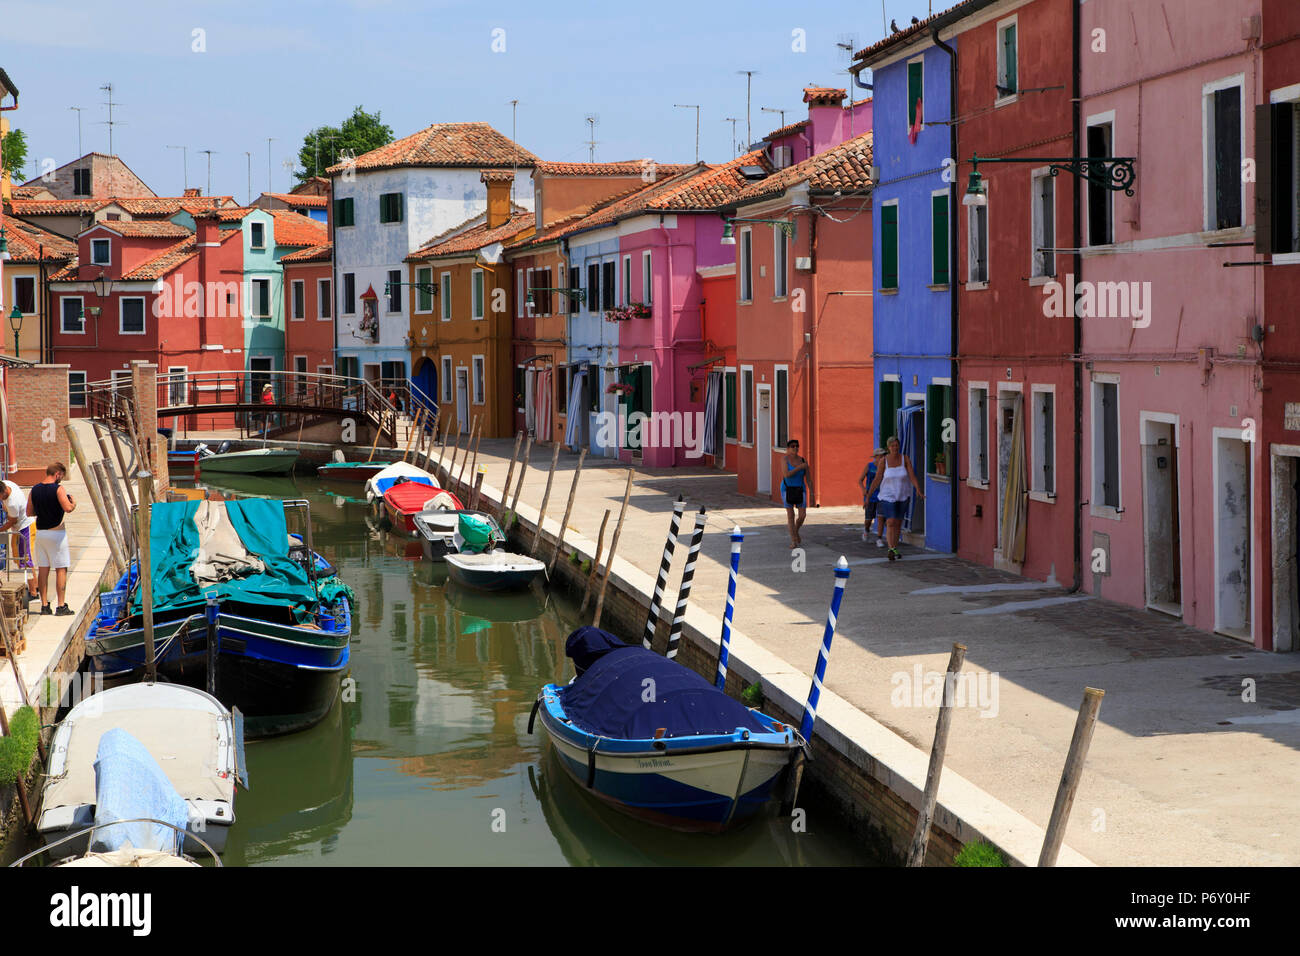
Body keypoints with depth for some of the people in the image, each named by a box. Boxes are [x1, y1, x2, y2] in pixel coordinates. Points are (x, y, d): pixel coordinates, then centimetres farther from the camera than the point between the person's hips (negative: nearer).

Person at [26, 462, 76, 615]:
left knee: (42, 569, 9)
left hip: (40, 532, 6)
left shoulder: (35, 490, 5)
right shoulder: (59, 489, -12)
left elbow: (29, 512, 10)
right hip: (56, 533, -6)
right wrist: (74, 503, -3)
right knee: (61, 569, -1)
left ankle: (44, 605, 10)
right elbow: (68, 508, -24)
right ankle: (61, 606, -4)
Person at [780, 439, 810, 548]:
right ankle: (793, 540, 8)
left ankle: (796, 532, 28)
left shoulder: (803, 461, 0)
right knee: (790, 515, -2)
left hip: (799, 490, 3)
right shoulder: (785, 459, -10)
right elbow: (787, 475, -22)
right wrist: (800, 467, -23)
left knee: (803, 515, -3)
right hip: (787, 490, -3)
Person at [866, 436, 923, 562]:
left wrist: (918, 490, -27)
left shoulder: (905, 459, -5)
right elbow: (877, 479, -5)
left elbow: (912, 476, -11)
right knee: (890, 523, -16)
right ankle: (892, 550, -21)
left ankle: (894, 550, 25)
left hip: (902, 496, 3)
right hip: (888, 496, -3)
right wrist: (868, 495, -8)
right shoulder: (884, 460, -9)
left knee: (898, 523, 12)